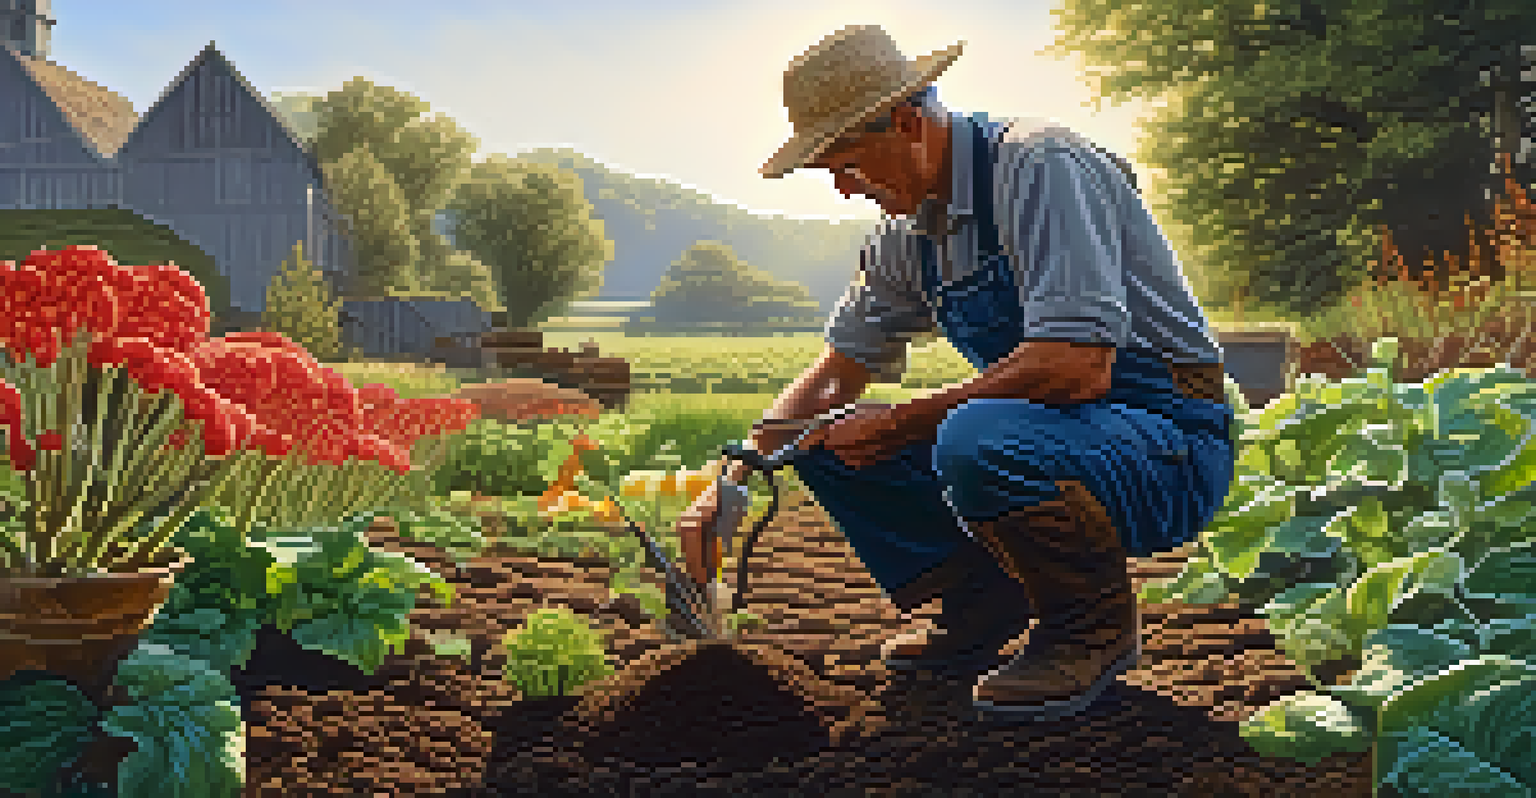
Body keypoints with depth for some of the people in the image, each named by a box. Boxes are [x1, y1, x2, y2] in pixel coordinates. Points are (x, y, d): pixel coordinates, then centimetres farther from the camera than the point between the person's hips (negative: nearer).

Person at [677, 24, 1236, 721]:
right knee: (830, 445, 0)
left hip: (1170, 441, -8)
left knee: (974, 440, -36)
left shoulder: (1038, 164, -20)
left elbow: (1078, 366, -30)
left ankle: (1099, 626, -9)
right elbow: (836, 374, 15)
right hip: (1051, 429, 8)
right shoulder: (907, 234, 6)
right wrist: (738, 477, 1)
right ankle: (982, 613, 10)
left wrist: (901, 424, -22)